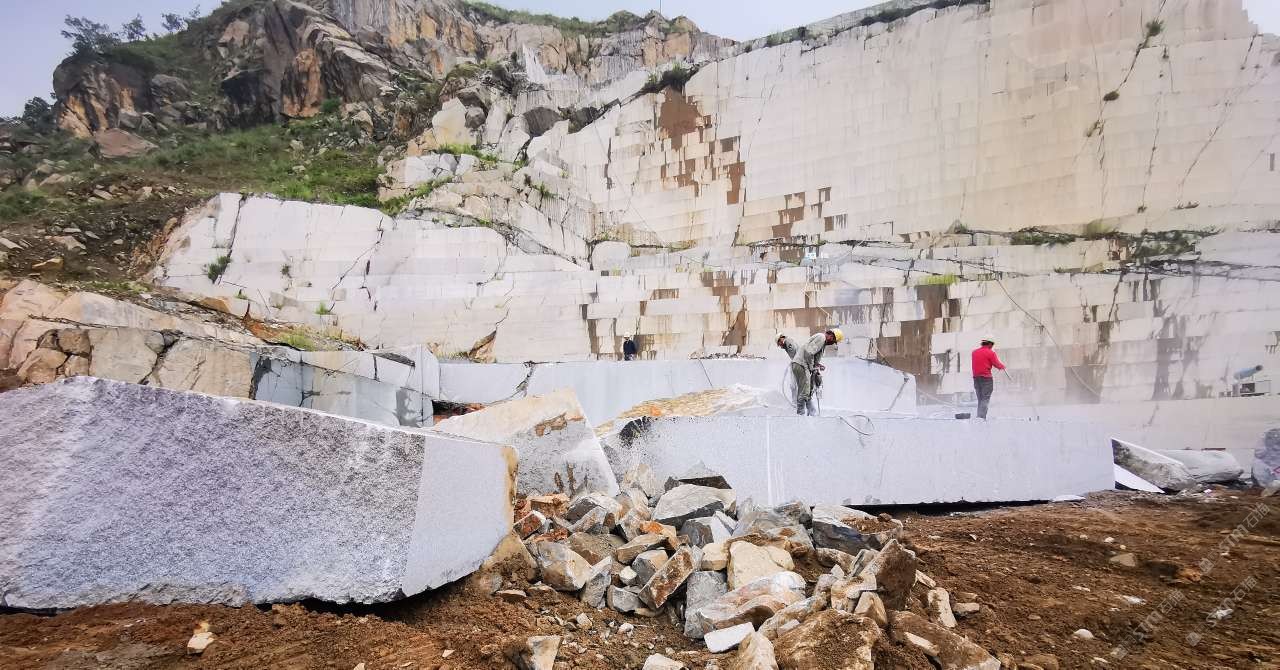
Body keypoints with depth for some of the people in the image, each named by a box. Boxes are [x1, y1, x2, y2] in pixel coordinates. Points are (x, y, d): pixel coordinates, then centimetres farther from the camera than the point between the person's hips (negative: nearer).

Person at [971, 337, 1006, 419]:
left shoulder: (974, 352, 11)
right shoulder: (990, 353, -7)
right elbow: (997, 365, -5)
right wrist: (1003, 366, 17)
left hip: (976, 378, 6)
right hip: (986, 378, -6)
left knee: (980, 399, 13)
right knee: (985, 399, -5)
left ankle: (979, 417, 10)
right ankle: (981, 417, -16)